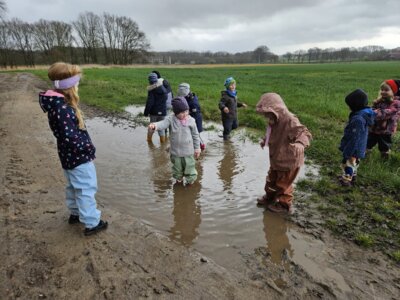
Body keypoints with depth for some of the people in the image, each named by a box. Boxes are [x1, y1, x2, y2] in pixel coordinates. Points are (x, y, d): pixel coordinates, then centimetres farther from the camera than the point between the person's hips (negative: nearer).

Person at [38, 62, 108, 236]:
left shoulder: (58, 103, 5)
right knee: (86, 189, 2)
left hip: (69, 155, 10)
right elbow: (70, 136, -31)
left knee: (74, 187, 24)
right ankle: (92, 223, 14)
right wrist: (87, 147, -16)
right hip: (78, 156, -10)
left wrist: (84, 146, 8)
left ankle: (75, 213, 42)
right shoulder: (62, 107, -26)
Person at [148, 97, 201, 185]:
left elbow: (195, 135, 1)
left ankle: (190, 181, 36)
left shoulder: (191, 120, -8)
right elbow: (163, 124, -30)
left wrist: (197, 148, 5)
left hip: (188, 152, -1)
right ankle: (179, 180, 46)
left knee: (190, 168, 11)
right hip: (175, 152, 1)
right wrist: (155, 125, -53)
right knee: (177, 169, 21)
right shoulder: (171, 119, -11)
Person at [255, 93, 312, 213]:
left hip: (289, 161, -8)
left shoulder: (290, 121, -29)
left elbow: (305, 134, -34)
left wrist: (299, 144, -53)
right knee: (271, 179, 24)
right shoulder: (275, 121, -1)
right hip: (276, 159, 8)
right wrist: (265, 140, 18)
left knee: (283, 184, 10)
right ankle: (269, 197, 47)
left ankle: (284, 204, 32)